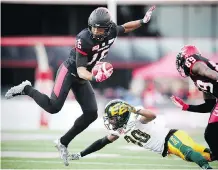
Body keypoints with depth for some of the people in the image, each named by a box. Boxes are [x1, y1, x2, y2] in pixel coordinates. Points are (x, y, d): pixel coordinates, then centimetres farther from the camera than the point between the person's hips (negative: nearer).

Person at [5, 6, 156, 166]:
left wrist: (143, 21, 3)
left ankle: (63, 143, 10)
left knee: (91, 114, -2)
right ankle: (27, 89, 4)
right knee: (53, 107, -21)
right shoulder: (85, 39, -29)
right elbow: (80, 70, -30)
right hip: (69, 72, -7)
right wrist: (94, 78, -48)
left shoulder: (112, 31, -11)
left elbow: (124, 28, 14)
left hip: (82, 79, 7)